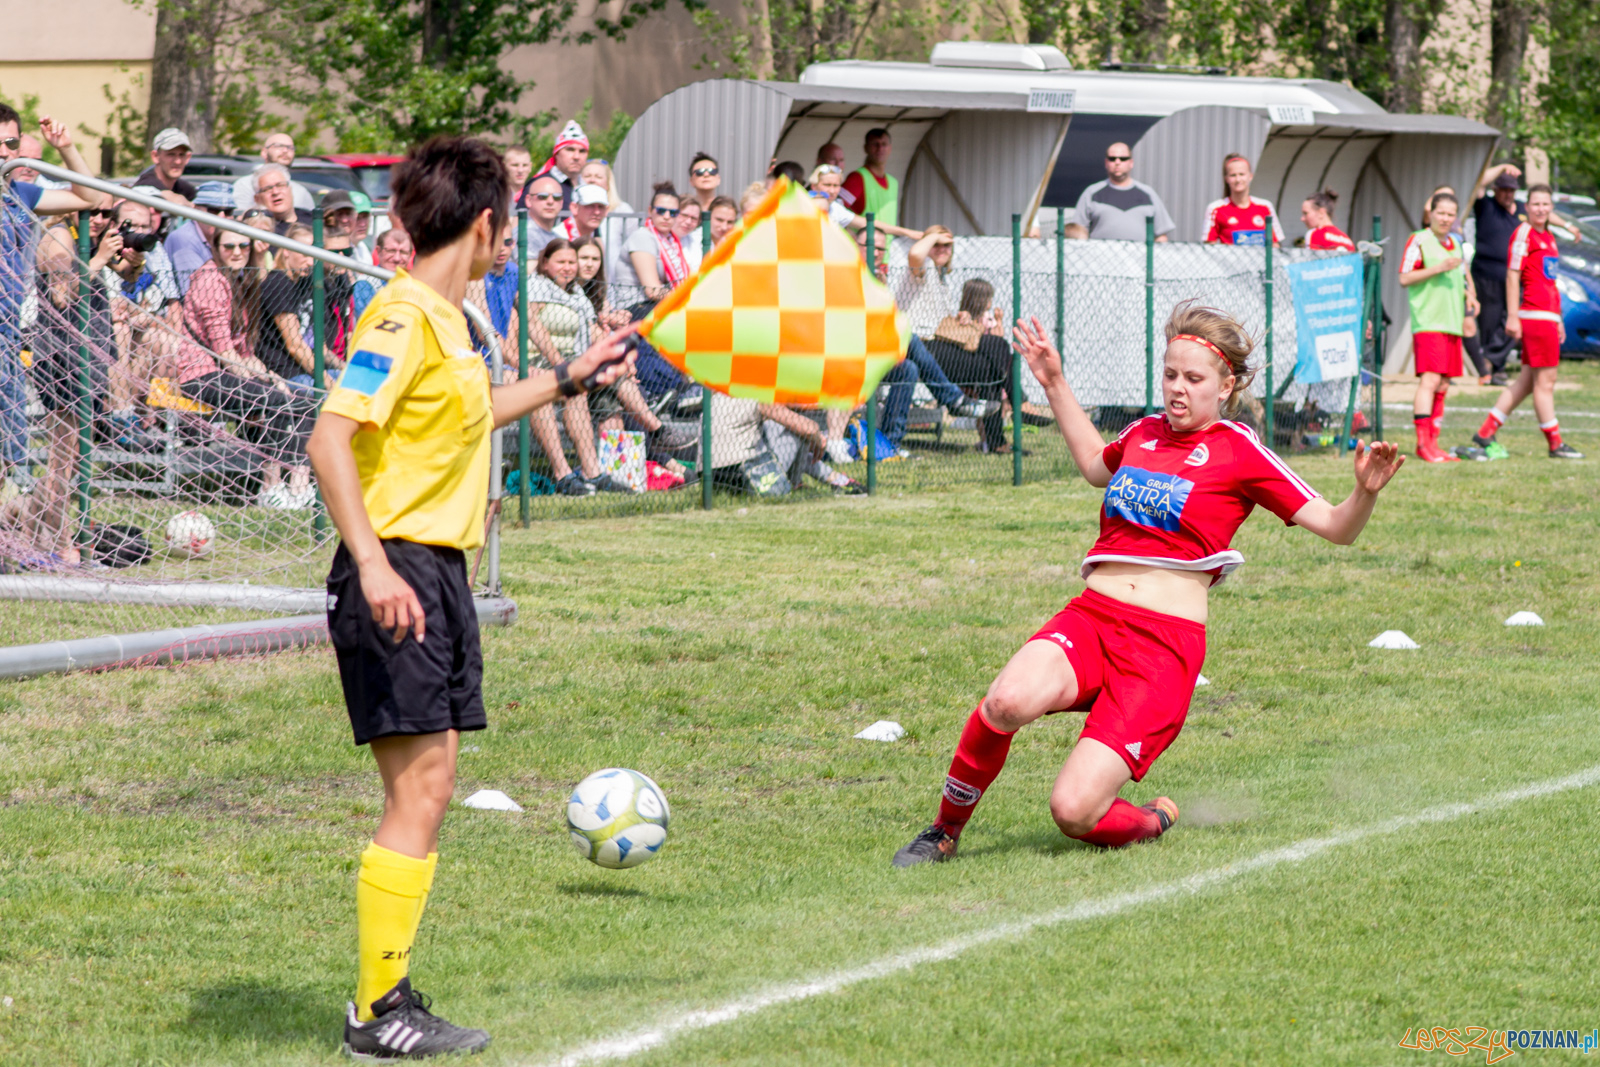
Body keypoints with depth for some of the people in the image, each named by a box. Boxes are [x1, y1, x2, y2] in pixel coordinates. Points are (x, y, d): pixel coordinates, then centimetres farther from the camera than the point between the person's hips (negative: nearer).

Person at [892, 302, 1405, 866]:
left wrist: (1365, 492, -22)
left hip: (1167, 642, -4)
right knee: (1010, 699, -31)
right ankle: (944, 831, -7)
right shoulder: (1145, 432, 16)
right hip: (1092, 615, 4)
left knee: (1075, 810, -18)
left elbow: (1336, 527, -1)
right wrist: (1056, 385, 39)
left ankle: (1155, 820, 18)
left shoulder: (1238, 450, 1)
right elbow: (1095, 465, 41)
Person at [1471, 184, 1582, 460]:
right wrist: (1512, 316, -17)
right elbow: (1512, 276, -11)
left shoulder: (1548, 237, 20)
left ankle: (1486, 432, 14)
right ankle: (1555, 444, -1)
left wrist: (1558, 319, 25)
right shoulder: (1524, 234, -6)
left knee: (1527, 380, 10)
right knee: (1545, 380, -5)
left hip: (1548, 316, 9)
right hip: (1534, 315, -9)